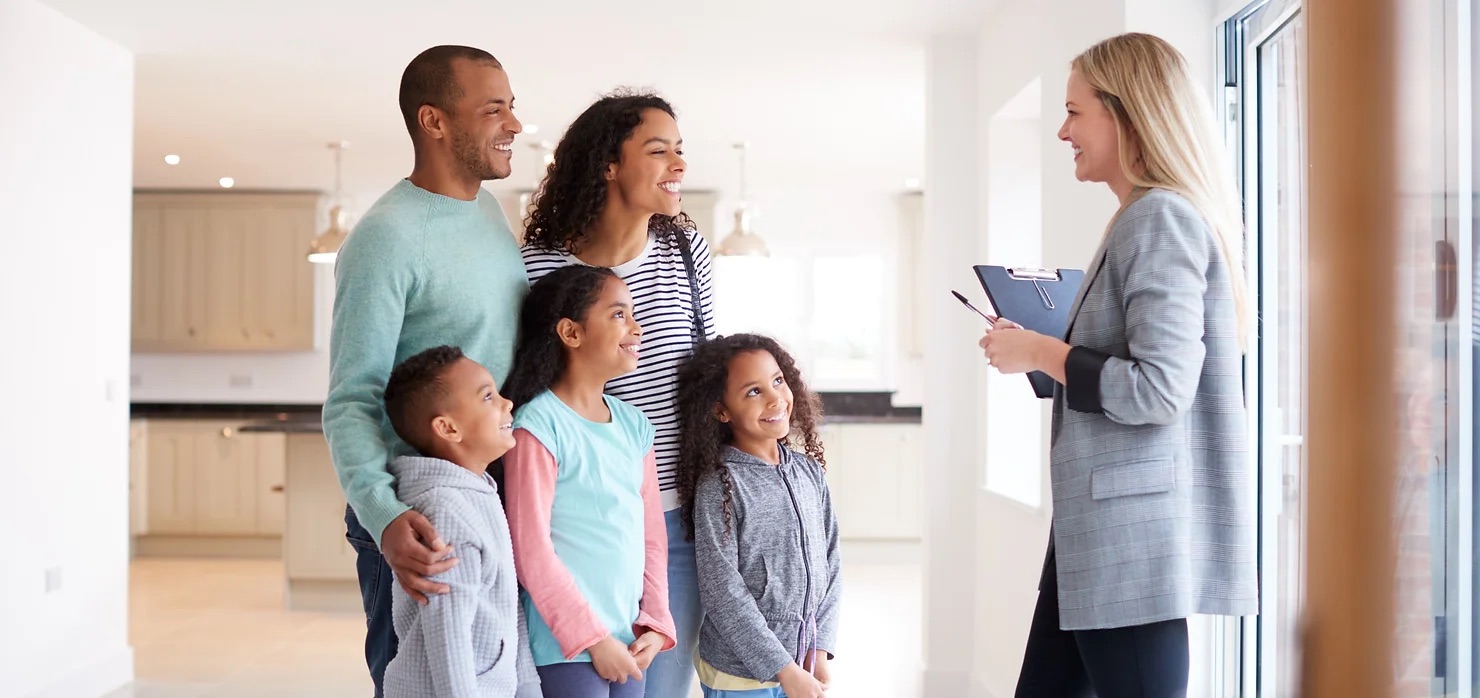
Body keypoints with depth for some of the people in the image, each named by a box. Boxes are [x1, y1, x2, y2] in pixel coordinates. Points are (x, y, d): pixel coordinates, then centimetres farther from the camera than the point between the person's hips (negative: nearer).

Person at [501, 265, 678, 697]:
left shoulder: (634, 425, 8)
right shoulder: (540, 425, -13)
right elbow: (530, 551, -15)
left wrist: (655, 622, 3)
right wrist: (594, 638, -13)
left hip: (628, 640, 6)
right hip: (568, 645, -6)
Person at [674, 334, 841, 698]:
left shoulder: (809, 470, 3)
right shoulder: (719, 486, -14)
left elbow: (830, 561, 6)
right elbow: (722, 590, -15)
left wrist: (821, 648, -2)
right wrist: (783, 668, -15)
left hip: (804, 665, 5)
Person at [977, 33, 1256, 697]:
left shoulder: (1161, 217, -14)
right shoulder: (1142, 219, 18)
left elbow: (1160, 390, -22)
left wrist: (1041, 352, -12)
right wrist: (1041, 351, 12)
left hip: (1137, 532, -10)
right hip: (1101, 529, 10)